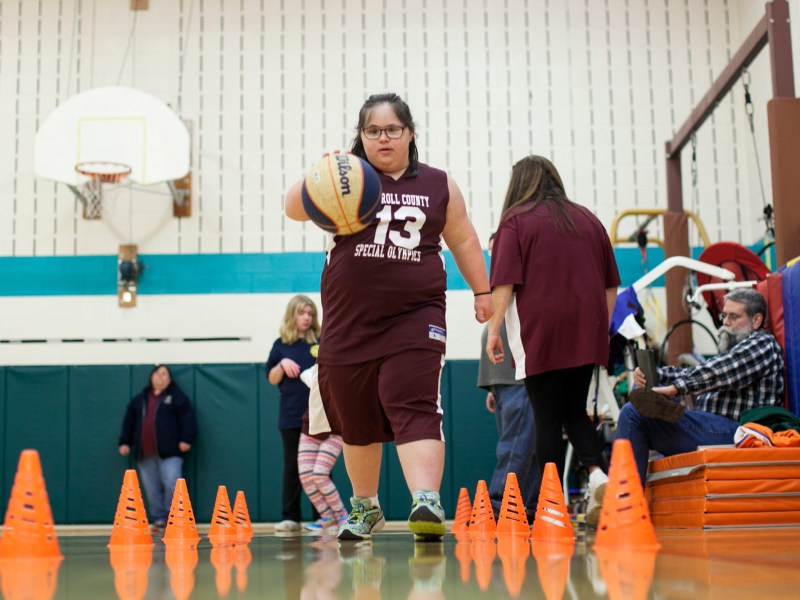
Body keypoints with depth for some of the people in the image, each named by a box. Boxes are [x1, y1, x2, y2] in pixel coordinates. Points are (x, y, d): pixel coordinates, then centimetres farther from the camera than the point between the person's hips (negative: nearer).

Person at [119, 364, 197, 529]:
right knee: (151, 488, 5)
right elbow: (129, 421, 20)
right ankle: (158, 519, 13)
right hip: (144, 453, 5)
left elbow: (187, 418, -5)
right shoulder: (139, 399, 17)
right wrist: (124, 442, 14)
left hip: (169, 451, -4)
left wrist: (186, 439, -14)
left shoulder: (176, 396, 3)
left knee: (172, 483, -14)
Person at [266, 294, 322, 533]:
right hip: (291, 416, 1)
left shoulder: (321, 342, 5)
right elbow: (272, 379, 9)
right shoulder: (281, 345, 9)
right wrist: (282, 364, -9)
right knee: (292, 466, 5)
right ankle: (290, 517, 10)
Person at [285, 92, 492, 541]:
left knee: (415, 409, -18)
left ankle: (428, 502, -27)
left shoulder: (438, 185, 10)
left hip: (415, 317, -1)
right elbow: (295, 210, -9)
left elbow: (464, 239, 20)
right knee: (356, 421, 11)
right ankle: (366, 507, 29)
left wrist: (482, 291, 19)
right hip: (350, 320, 1)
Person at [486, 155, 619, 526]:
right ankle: (597, 472, -7)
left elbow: (505, 282, -9)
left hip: (540, 334, -4)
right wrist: (601, 328, 25)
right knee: (574, 411, 16)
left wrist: (494, 330, -4)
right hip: (586, 335, 4)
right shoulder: (588, 220, 14)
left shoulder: (516, 220, 0)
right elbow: (610, 285, 17)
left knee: (547, 418, 1)